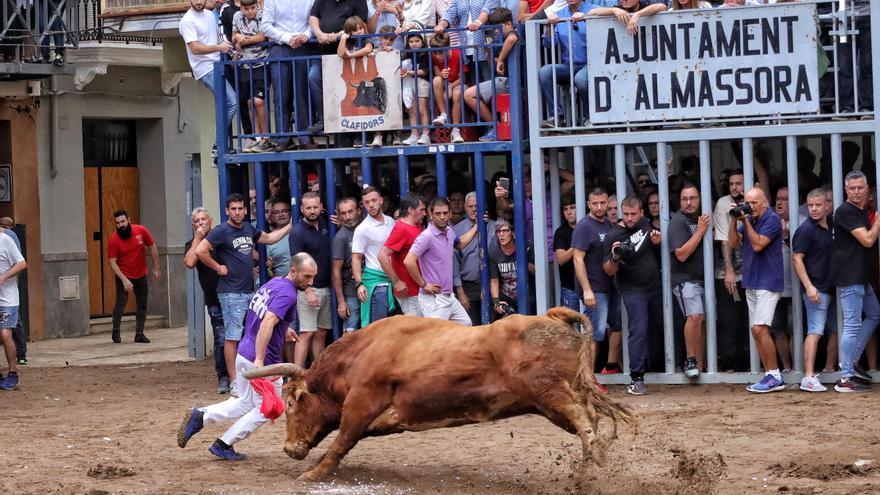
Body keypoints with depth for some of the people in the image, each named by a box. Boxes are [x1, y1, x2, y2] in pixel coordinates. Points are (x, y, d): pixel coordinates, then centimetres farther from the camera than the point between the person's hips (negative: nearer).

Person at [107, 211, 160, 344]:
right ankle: (116, 332, -6)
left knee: (143, 305, 6)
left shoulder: (141, 231, -12)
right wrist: (124, 280, -26)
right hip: (124, 276, -3)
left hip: (141, 275, 3)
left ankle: (139, 334, 15)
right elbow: (112, 262, -18)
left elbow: (152, 248, 1)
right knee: (121, 302, -17)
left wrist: (156, 269, 2)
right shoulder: (113, 240, -18)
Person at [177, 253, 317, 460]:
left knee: (245, 404, 24)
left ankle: (200, 417, 12)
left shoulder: (273, 283, 9)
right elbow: (267, 323, -33)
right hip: (263, 361, -9)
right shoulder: (287, 294, -20)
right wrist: (259, 361, -38)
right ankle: (224, 445, 14)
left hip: (243, 354, 9)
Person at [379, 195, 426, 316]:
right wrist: (396, 282, -21)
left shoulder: (417, 227, 11)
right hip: (409, 292, -9)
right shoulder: (402, 229, -16)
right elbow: (383, 256, -22)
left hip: (418, 288, 9)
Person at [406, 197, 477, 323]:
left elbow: (460, 243, 32)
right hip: (434, 299, -9)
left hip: (449, 297, 9)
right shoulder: (427, 236, -19)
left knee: (466, 324, 17)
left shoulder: (449, 231, 7)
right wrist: (423, 285, -17)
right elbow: (409, 261, -26)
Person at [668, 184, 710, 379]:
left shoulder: (702, 219, 14)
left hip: (703, 279, 7)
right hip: (686, 279, -7)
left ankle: (700, 365, 10)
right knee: (695, 316, -23)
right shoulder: (678, 222, -8)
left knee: (703, 322, 4)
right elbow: (681, 254, -18)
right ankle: (690, 360, -12)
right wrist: (700, 231, -17)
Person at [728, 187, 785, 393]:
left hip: (768, 282, -9)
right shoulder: (749, 219, 15)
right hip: (751, 282, 9)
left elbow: (758, 244, -18)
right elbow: (733, 242, 9)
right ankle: (771, 376, 11)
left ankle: (775, 376, -12)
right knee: (756, 331, 7)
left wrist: (746, 221, -15)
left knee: (760, 329, -16)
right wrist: (734, 220, -3)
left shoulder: (772, 219, -11)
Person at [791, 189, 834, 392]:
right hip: (816, 289, -8)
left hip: (831, 289, 8)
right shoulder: (806, 229, -11)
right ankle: (809, 377, -15)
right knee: (815, 332, -12)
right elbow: (797, 258, -14)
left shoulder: (831, 228, 11)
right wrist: (809, 286, -21)